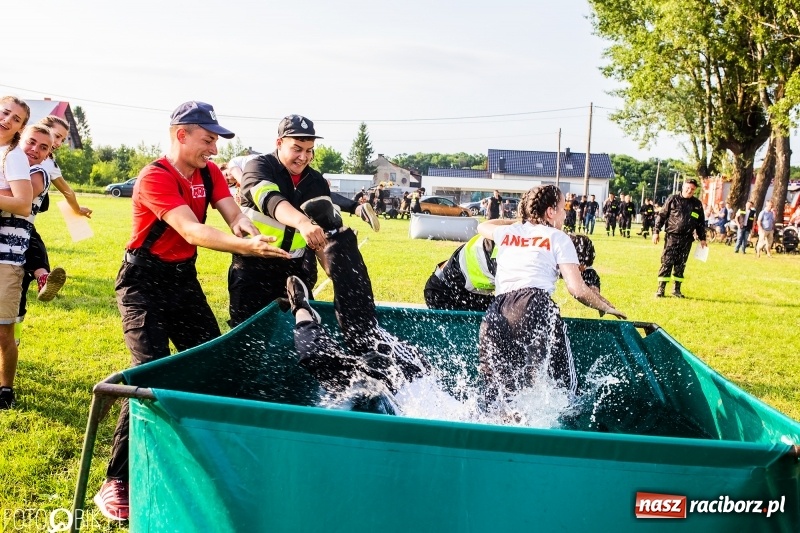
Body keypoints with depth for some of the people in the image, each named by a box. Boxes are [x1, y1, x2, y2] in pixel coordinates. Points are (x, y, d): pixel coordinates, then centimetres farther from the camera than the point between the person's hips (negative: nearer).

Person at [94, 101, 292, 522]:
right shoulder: (155, 178, -21)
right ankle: (117, 483, -4)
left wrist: (245, 228, -34)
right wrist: (245, 246, -47)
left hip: (184, 279, 8)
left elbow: (233, 216, -9)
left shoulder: (209, 173, 2)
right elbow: (192, 231, -33)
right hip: (144, 284, -7)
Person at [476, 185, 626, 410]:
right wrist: (608, 308, 21)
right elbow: (578, 289, 5)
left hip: (495, 313, 5)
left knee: (499, 395, 6)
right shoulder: (558, 238, 14)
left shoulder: (508, 232, 27)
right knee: (563, 386, -5)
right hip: (535, 305, -5)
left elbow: (482, 227, 51)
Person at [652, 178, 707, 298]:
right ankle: (661, 289, -1)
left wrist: (702, 238, 13)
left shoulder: (697, 204, 10)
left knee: (680, 265, 7)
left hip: (687, 239, 3)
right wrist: (656, 232, -6)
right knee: (667, 262, -4)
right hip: (672, 237, -3)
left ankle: (677, 289, 15)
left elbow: (701, 223, 16)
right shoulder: (673, 199, 0)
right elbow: (661, 215, 0)